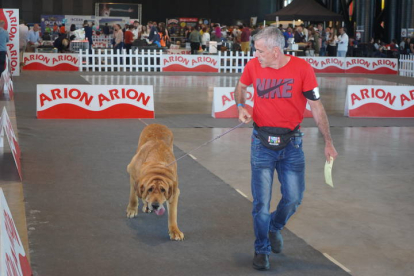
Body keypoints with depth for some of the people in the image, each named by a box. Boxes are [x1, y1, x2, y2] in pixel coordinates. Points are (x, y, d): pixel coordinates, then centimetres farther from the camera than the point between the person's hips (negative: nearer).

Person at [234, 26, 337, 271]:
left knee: (294, 197, 5)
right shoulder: (253, 66, -6)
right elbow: (241, 87, 17)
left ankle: (275, 228, 36)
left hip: (291, 143, 0)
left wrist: (328, 142, -3)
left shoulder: (302, 68, -12)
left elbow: (317, 107, -5)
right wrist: (241, 106, -3)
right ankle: (262, 249, 21)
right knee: (261, 201, 2)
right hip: (262, 142, 1)